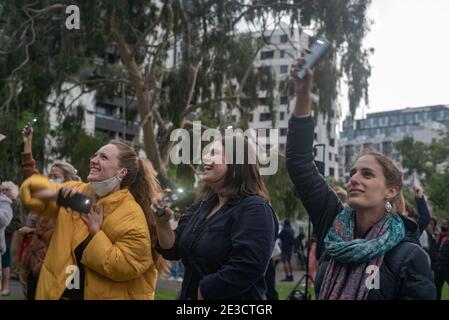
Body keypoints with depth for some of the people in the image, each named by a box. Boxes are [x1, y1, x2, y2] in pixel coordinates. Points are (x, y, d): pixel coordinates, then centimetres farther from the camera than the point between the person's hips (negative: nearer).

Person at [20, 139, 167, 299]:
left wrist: (96, 233, -21)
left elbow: (125, 268, -22)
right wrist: (56, 193, -12)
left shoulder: (132, 215, -17)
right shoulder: (75, 191, 2)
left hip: (104, 296, -5)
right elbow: (31, 190, 7)